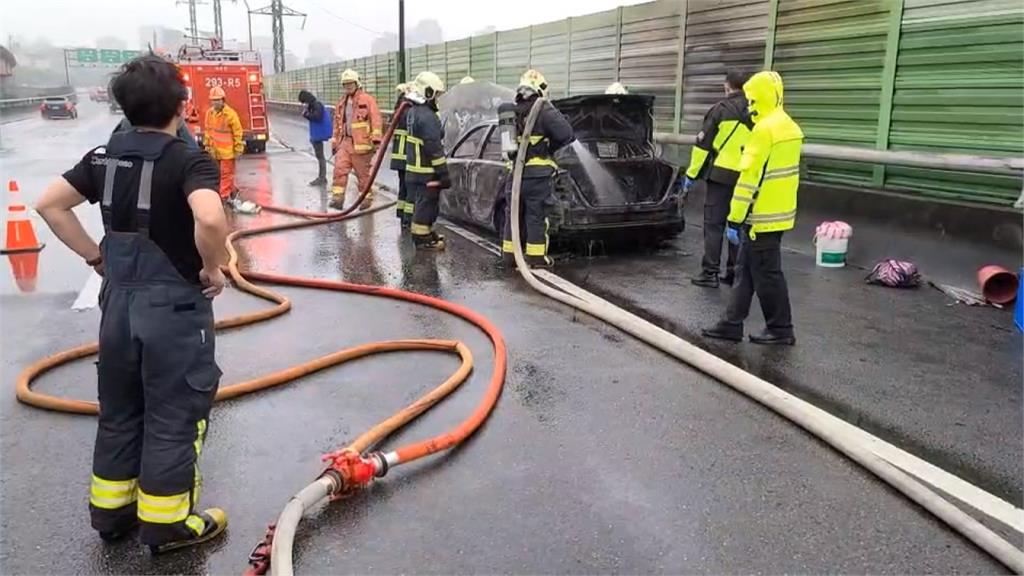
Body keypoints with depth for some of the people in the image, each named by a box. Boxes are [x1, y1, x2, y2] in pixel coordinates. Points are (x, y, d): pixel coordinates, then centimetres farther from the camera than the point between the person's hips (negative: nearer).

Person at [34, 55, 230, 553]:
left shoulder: (105, 156, 4)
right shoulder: (189, 161, -16)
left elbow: (49, 204, 7)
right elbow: (210, 219, -34)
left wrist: (94, 256, 10)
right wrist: (214, 268, -17)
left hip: (118, 302, 6)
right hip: (174, 306, -6)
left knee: (119, 410, 20)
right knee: (173, 416, 7)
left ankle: (110, 510, 33)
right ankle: (165, 522, 18)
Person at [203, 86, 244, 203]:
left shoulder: (230, 113, -14)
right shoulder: (209, 113, 5)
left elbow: (238, 132, -10)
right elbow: (207, 130, 16)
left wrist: (238, 149, -9)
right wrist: (207, 144, 16)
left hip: (227, 150, -7)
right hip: (215, 150, 7)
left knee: (226, 173, -1)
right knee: (219, 173, 16)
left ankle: (224, 196, 4)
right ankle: (232, 191, 31)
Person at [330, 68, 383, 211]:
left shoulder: (367, 100, -5)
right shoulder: (341, 103, 16)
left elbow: (376, 120, -12)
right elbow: (337, 123, 23)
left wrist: (376, 139, -19)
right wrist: (334, 142, 22)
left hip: (361, 143, -5)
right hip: (345, 141, 6)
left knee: (363, 173, 3)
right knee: (339, 169, -5)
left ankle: (366, 198, 17)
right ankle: (337, 197, -3)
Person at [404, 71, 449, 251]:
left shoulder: (412, 112, 11)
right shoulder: (428, 117, -21)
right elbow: (435, 149, -23)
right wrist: (443, 174, -19)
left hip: (413, 169, 10)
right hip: (427, 172, -10)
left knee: (421, 203, 20)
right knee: (426, 204, -1)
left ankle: (426, 232, 33)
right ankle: (422, 239, 5)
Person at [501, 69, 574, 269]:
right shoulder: (544, 111, -8)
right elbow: (566, 134, -13)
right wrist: (551, 147, 3)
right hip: (537, 175, -4)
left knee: (512, 215, 13)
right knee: (536, 217, 2)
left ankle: (509, 256, 20)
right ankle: (536, 258, 6)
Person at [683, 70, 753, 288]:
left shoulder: (720, 109, -5)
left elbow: (703, 144, -6)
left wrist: (691, 174, -1)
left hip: (721, 175, -4)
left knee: (714, 224, 1)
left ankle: (710, 273, -1)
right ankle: (735, 272, 16)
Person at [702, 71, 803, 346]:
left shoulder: (764, 129, -18)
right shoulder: (789, 127, 12)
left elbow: (749, 179, -21)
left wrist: (734, 219, -18)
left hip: (761, 217, -10)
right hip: (779, 213, 10)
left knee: (766, 275, 1)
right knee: (746, 271, 13)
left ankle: (781, 329, 11)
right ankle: (732, 323, 19)